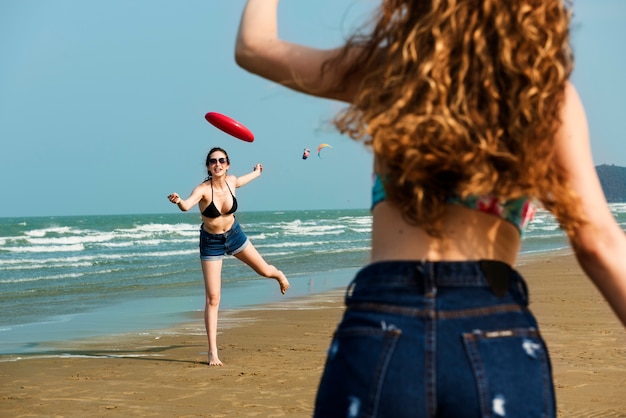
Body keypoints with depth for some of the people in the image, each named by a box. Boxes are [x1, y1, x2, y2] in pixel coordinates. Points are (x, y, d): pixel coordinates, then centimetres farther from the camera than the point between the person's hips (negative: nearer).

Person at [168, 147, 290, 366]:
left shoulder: (231, 181, -14)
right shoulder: (203, 189, -29)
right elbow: (187, 205, -50)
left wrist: (256, 173, 32)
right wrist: (178, 201, -73)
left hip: (234, 234, 4)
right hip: (211, 242, -4)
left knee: (264, 270, 21)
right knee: (212, 298, -7)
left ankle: (279, 275, 61)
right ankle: (212, 352, -1)